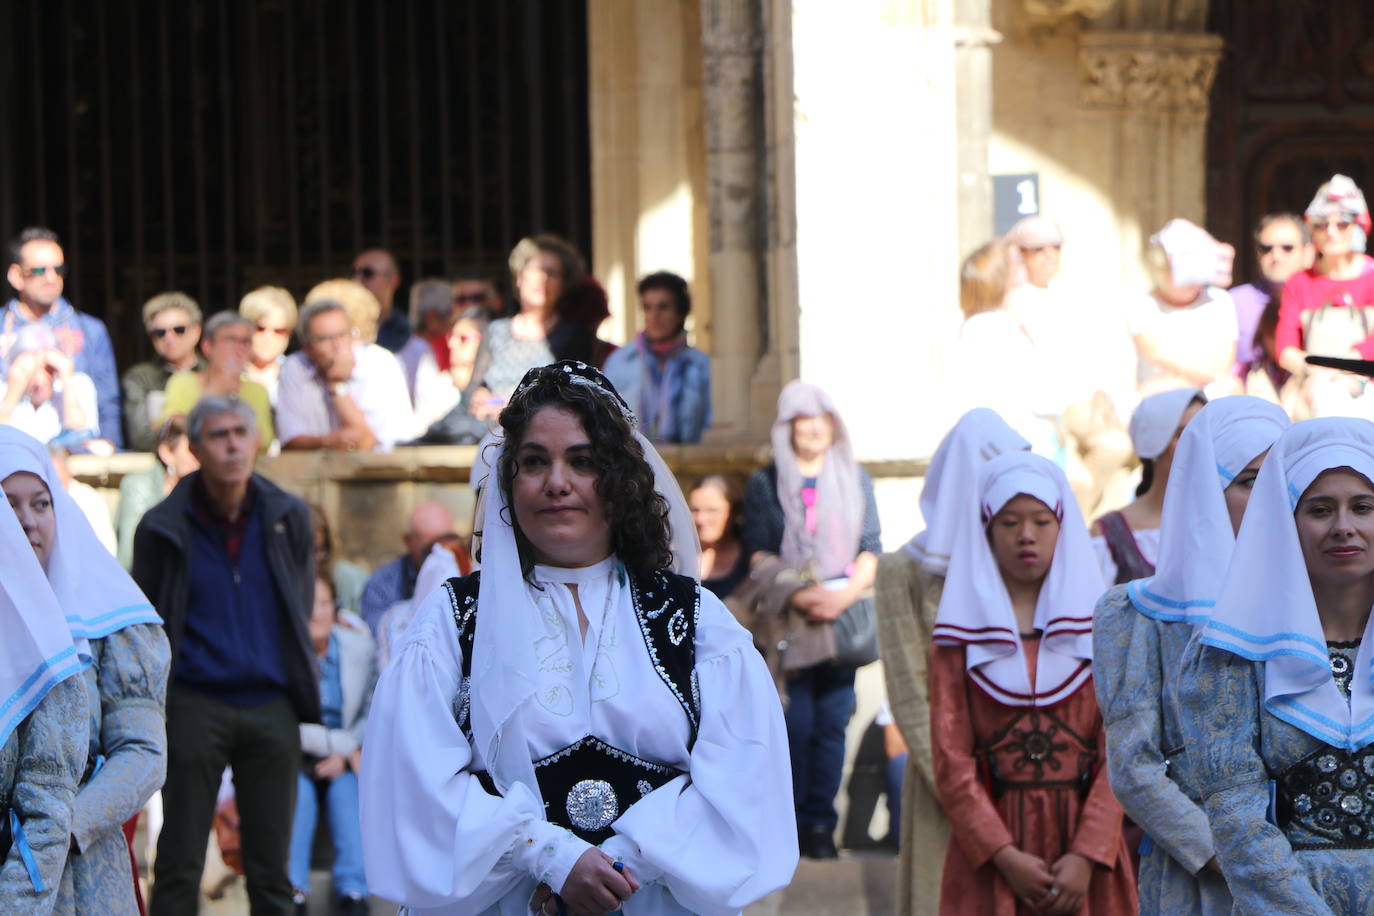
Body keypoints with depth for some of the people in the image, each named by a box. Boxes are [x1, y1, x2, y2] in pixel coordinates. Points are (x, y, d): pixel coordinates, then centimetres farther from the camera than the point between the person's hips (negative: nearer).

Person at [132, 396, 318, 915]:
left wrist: (299, 687, 12)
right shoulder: (164, 527, -2)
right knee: (179, 866, -1)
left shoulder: (288, 518, 5)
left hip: (271, 709, 2)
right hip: (195, 706, -2)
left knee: (271, 870, 5)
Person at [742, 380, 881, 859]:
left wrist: (845, 594, -9)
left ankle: (821, 823, 1)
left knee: (832, 722, -3)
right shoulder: (765, 483, 8)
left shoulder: (855, 479, 14)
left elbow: (871, 547, 9)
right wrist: (797, 596, -13)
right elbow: (759, 552, 2)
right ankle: (792, 819, 0)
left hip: (844, 617, 2)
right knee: (795, 724, -9)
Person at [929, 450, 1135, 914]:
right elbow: (951, 758, -2)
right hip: (988, 857, -1)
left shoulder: (1099, 625, 7)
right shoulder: (960, 632, 5)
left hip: (1083, 845, 1)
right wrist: (1006, 856, -12)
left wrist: (1087, 855, -12)